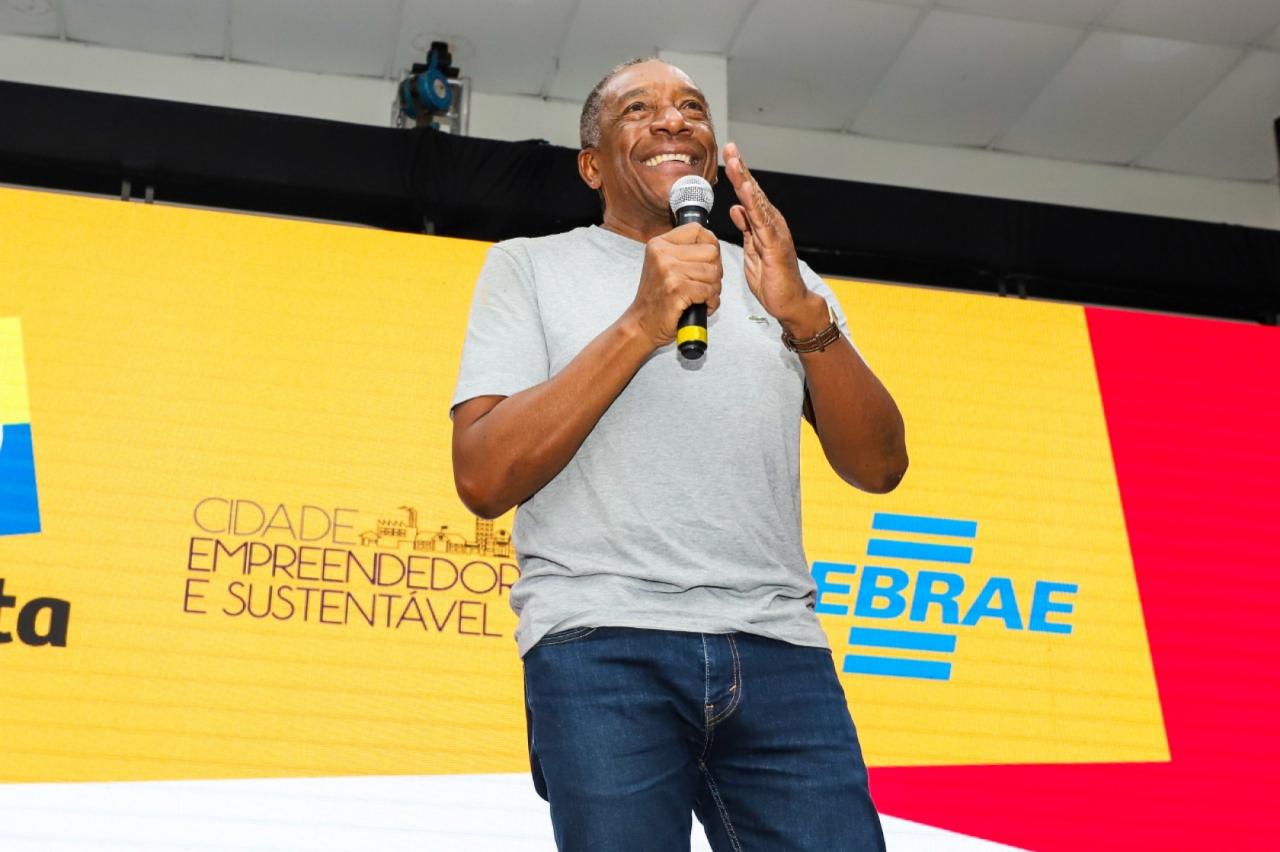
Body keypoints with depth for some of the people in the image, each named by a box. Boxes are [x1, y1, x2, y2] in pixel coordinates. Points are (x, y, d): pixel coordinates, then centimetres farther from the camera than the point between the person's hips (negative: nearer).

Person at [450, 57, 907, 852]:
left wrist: (803, 314, -8)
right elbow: (485, 479, -3)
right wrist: (640, 325, -11)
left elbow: (879, 465, 8)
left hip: (778, 648, 3)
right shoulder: (531, 265, 10)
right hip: (601, 645, -2)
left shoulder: (786, 278, 19)